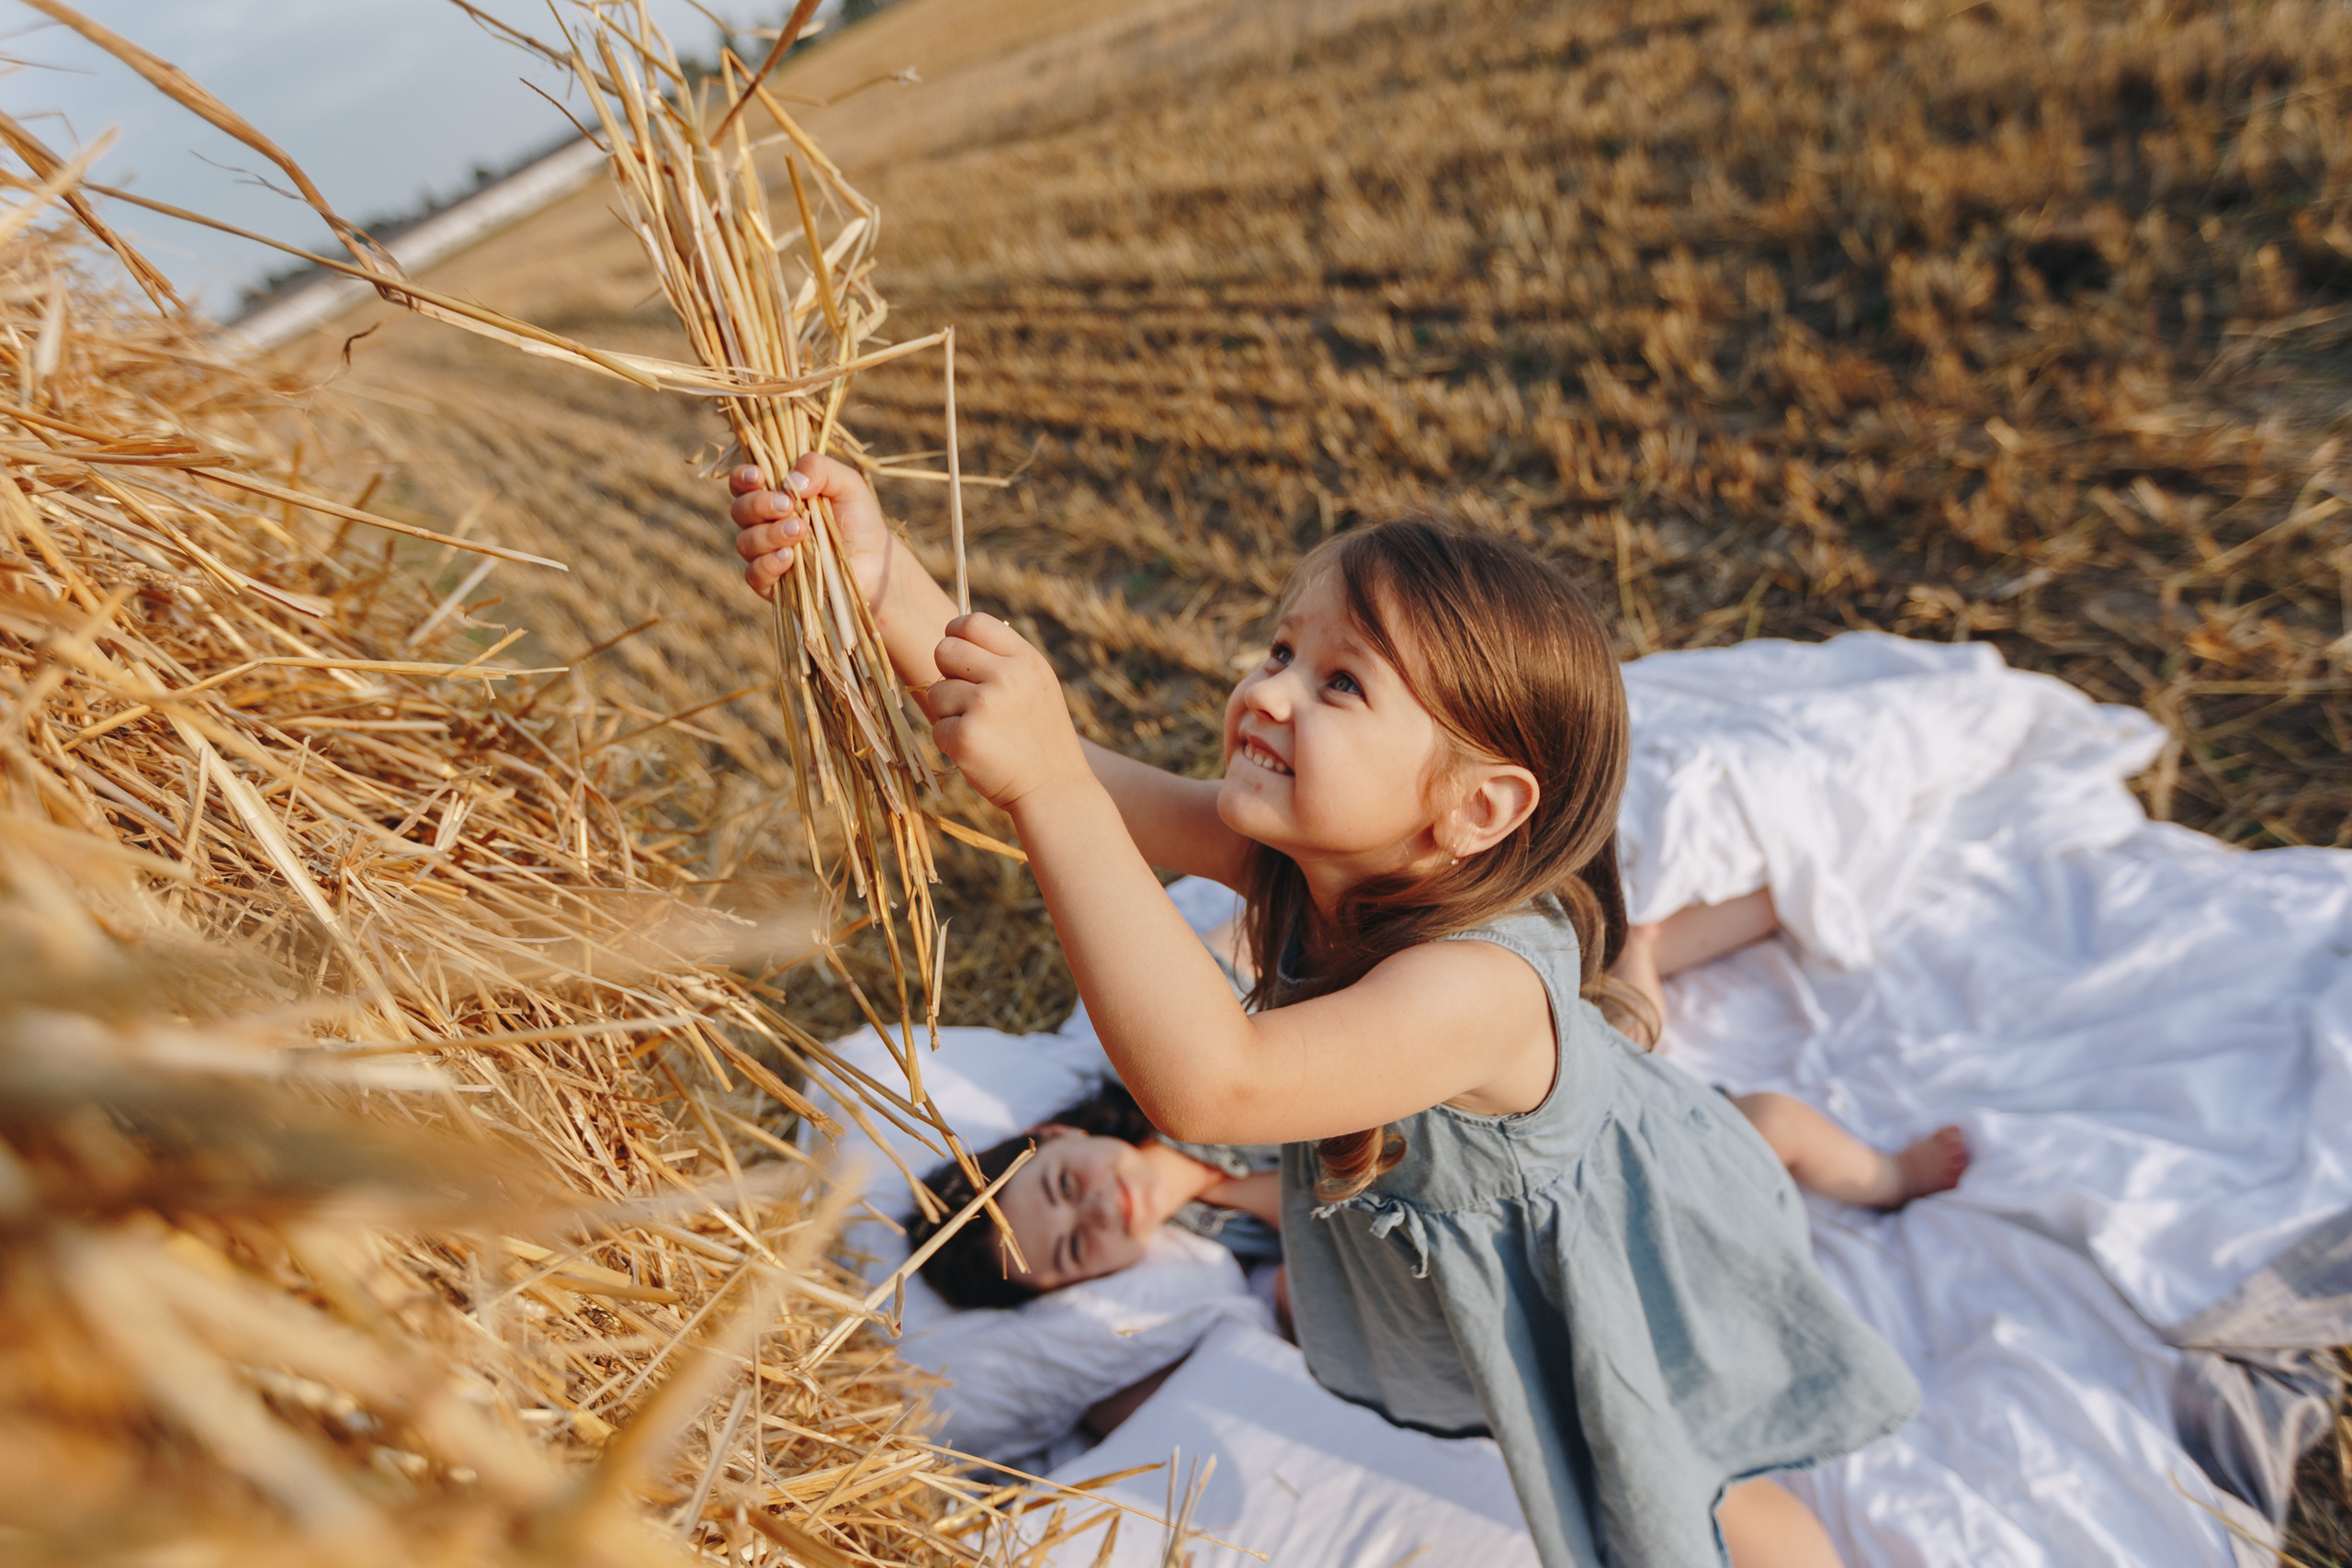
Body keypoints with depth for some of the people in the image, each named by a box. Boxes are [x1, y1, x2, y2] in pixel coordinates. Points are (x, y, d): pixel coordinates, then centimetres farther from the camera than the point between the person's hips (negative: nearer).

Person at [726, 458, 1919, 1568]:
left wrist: (1050, 787, -66)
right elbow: (1059, 771, -34)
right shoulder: (1303, 855, -28)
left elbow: (1208, 1082, -63)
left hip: (1633, 1265, -5)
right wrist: (885, 585, -44)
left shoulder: (1482, 985, -48)